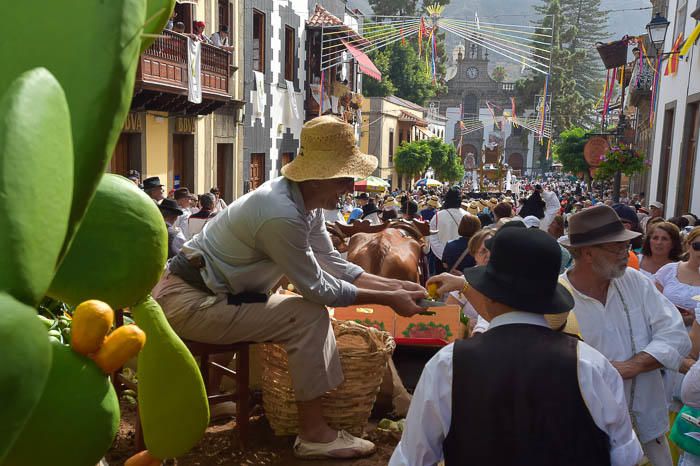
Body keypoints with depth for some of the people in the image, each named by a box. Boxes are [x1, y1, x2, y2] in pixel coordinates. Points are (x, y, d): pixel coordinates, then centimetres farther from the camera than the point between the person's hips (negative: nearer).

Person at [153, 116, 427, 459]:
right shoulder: (282, 214, -29)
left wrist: (395, 285, 0)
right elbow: (317, 288, -21)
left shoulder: (305, 200, 1)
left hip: (210, 291, 10)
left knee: (310, 311, 10)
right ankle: (313, 434, -6)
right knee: (309, 317, -16)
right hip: (188, 302, -10)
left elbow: (333, 264, 6)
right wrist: (388, 299, -14)